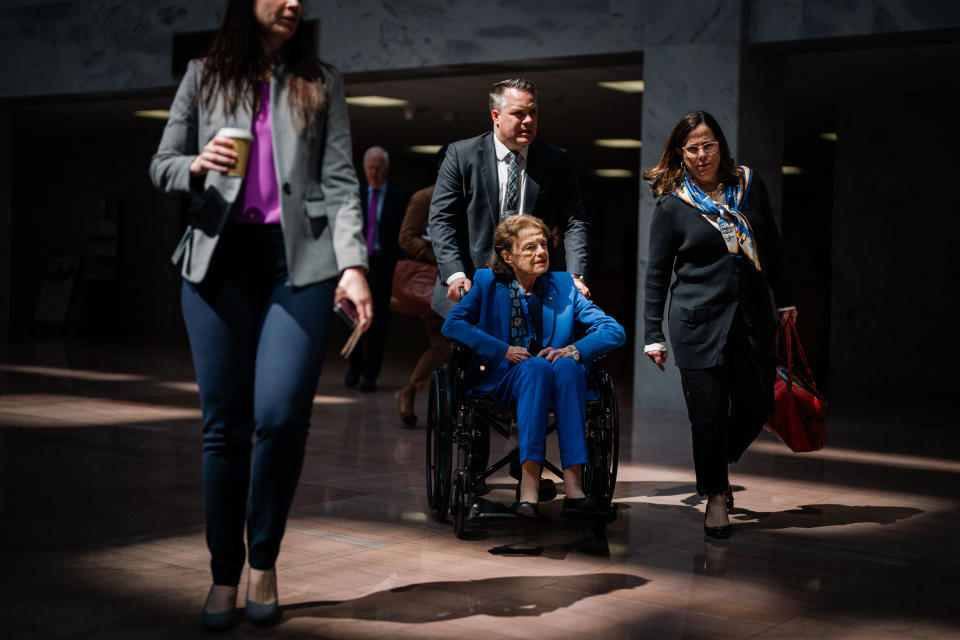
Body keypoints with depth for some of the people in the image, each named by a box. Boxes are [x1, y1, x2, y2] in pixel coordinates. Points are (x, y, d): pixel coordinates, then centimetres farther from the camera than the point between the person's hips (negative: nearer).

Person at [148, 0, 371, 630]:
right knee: (225, 425, 1)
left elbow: (340, 182, 7)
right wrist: (197, 166, -7)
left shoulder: (321, 84, 13)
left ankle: (264, 561, 8)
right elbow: (162, 164, 16)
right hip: (219, 259, 1)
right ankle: (224, 574, 14)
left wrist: (353, 262, -7)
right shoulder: (204, 77, 14)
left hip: (300, 260, -1)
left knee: (281, 414, -13)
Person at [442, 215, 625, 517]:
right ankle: (529, 484, -46)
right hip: (501, 379, -2)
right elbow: (452, 324, -4)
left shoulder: (563, 285, 14)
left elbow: (614, 331, 7)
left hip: (559, 377, 2)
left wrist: (574, 351, -12)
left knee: (566, 365, -33)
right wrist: (504, 351, -14)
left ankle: (572, 483, -42)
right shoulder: (488, 283, 12)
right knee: (536, 367, -35)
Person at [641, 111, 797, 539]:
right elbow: (657, 273, 2)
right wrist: (653, 334, 0)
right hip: (700, 323, -3)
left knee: (757, 405, 7)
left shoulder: (749, 184, 7)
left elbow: (771, 247, 17)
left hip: (753, 318, 4)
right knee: (709, 414, 0)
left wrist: (785, 299, 17)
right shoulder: (671, 205, -2)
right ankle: (715, 494, 20)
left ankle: (718, 465, 35)